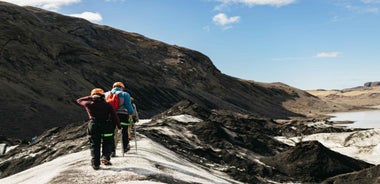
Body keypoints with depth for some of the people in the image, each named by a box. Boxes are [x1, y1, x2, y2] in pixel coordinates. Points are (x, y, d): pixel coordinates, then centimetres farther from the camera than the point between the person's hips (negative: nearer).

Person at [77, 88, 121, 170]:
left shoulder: (88, 104, 1)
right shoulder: (107, 105, 0)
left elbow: (79, 100, 21)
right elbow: (114, 116, -1)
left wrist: (89, 97, 25)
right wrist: (119, 126, 9)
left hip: (93, 127, 1)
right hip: (106, 128, -1)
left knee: (94, 146, 11)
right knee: (107, 144, 15)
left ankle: (95, 163, 7)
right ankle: (105, 157, -6)